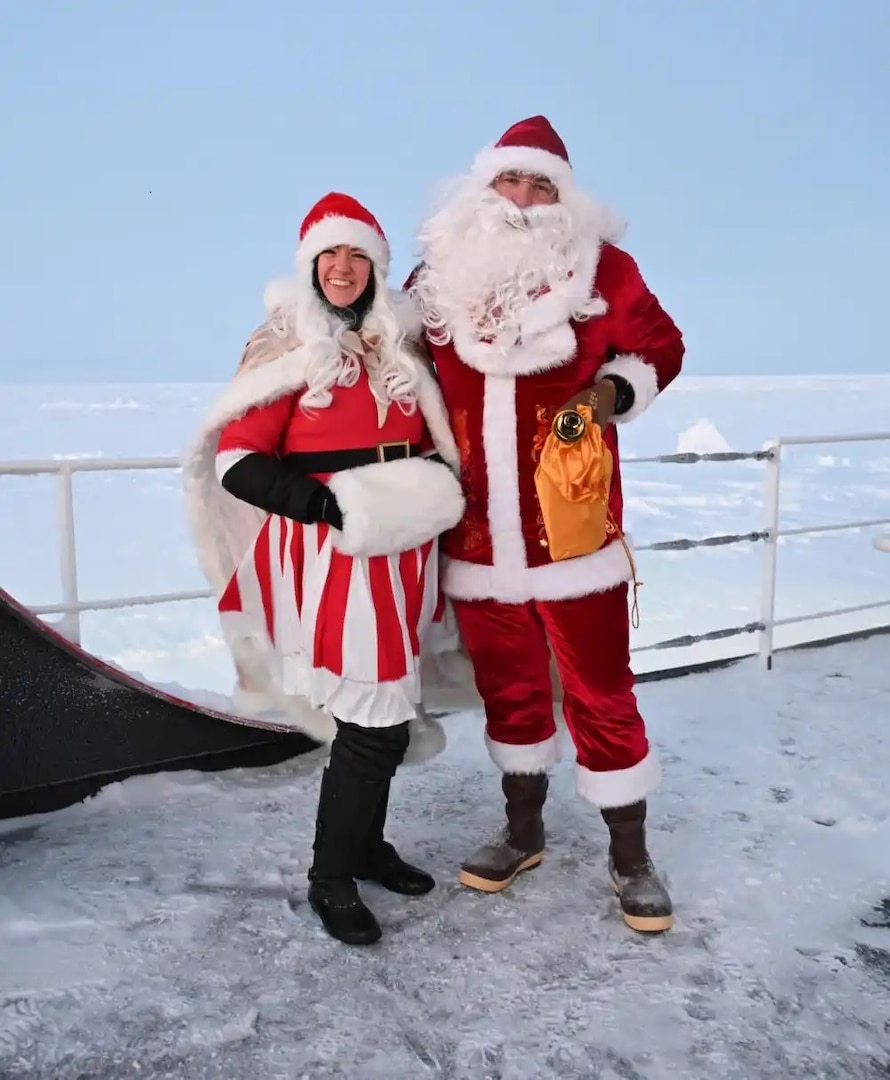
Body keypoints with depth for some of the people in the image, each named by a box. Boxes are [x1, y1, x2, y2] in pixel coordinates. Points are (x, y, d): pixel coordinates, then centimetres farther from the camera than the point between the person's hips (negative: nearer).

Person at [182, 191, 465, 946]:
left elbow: (432, 444, 22)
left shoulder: (402, 344, 11)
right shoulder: (286, 346, -7)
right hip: (332, 557, -6)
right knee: (375, 721, -6)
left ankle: (367, 844, 34)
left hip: (400, 554, 6)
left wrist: (432, 487, 1)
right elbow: (237, 461, -12)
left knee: (388, 713, 14)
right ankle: (330, 878, 14)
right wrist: (336, 504, -22)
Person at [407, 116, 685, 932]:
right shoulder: (439, 276, 5)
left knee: (600, 695, 6)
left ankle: (630, 858, 24)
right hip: (477, 536, 3)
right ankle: (524, 831, 38)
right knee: (508, 689, 17)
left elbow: (659, 346, 4)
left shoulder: (601, 266, -2)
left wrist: (619, 390, -14)